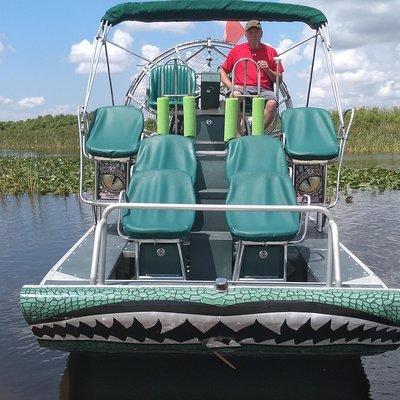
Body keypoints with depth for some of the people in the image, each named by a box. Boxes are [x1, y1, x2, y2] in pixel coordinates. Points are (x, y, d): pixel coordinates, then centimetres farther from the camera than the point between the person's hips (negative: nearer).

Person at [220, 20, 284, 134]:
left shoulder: (270, 51, 18)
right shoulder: (236, 50, 19)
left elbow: (279, 79, 17)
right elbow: (222, 72, 19)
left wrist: (268, 70, -3)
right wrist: (231, 86, 0)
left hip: (264, 89, 0)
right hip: (241, 88, 0)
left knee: (272, 103, -33)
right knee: (235, 96, -36)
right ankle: (238, 135, -34)